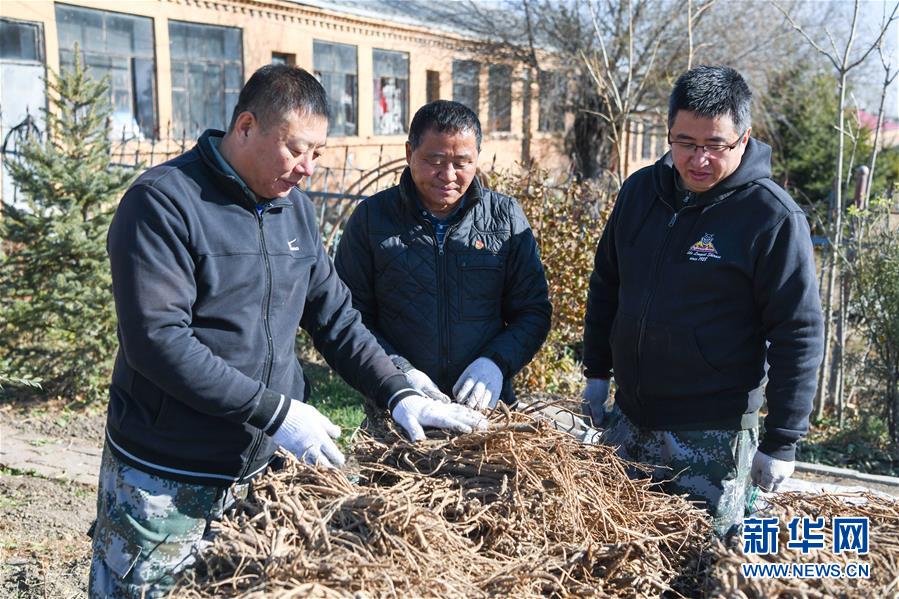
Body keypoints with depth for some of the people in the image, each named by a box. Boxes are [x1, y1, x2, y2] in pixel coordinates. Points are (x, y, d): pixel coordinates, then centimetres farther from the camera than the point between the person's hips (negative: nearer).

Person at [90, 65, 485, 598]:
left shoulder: (295, 207, 7)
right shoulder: (164, 203, -15)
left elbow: (335, 318, 11)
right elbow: (156, 339, -24)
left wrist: (399, 395, 0)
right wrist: (274, 411, -24)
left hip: (262, 470, 6)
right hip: (166, 481, -5)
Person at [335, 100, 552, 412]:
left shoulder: (506, 217, 7)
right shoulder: (371, 217, 3)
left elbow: (533, 311, 9)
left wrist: (495, 362, -8)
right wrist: (398, 372, -11)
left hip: (486, 406, 1)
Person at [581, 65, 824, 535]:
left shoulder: (773, 217, -14)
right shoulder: (640, 190, 2)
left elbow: (798, 335, -12)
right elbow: (605, 284, 13)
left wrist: (781, 443, -11)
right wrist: (596, 373, 13)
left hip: (713, 434, -5)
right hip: (627, 419, 6)